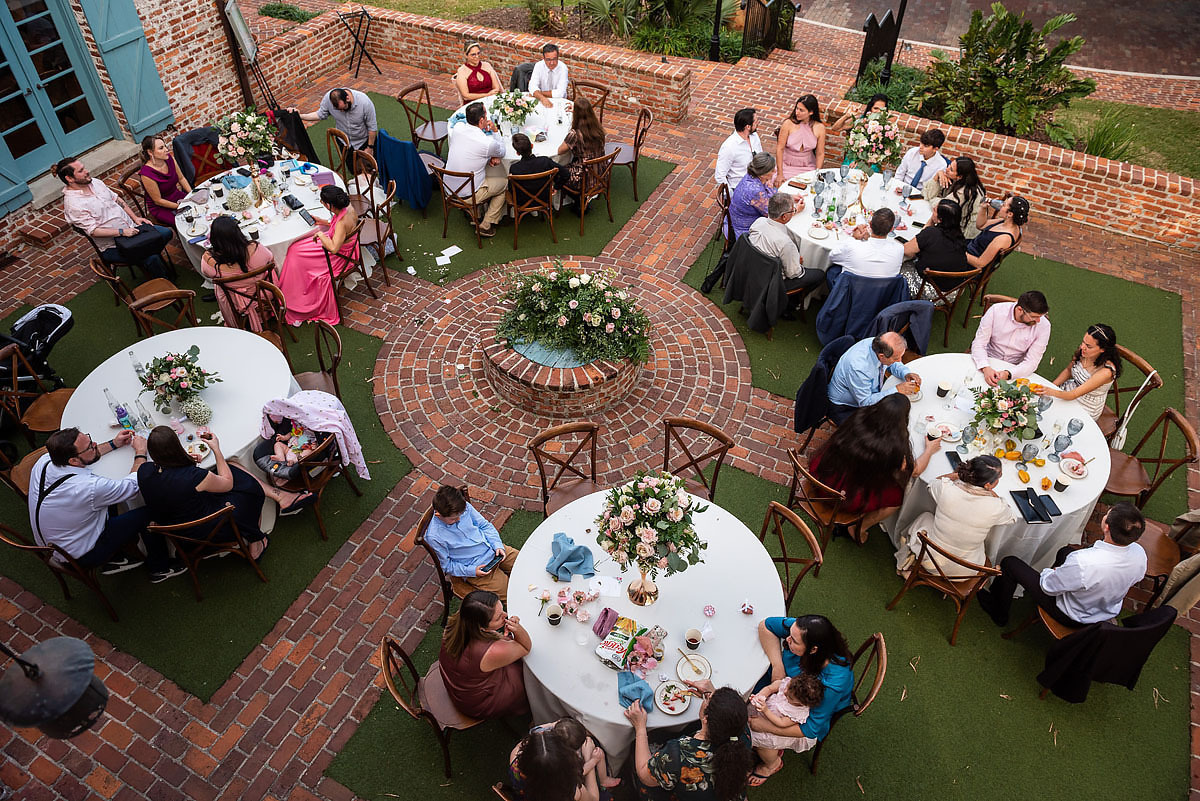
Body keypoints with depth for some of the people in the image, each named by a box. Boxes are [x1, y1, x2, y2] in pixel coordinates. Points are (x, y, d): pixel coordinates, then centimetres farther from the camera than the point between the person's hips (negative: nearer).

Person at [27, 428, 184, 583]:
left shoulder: (44, 460, -16)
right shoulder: (89, 488, -37)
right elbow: (134, 485, -19)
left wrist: (113, 444, 10)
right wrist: (140, 452, -6)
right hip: (81, 556, -8)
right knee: (148, 513, -5)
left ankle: (113, 560, 30)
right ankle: (159, 568, 18)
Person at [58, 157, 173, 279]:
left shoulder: (95, 182, 6)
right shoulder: (72, 204, -17)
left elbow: (117, 200, 15)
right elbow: (93, 231, -21)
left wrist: (135, 217, 3)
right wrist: (122, 232, -25)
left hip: (130, 227, 8)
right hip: (112, 247, -8)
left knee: (166, 232, 2)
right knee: (151, 259, -26)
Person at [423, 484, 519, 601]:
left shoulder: (465, 507, -11)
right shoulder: (434, 537, -23)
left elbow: (485, 525, 4)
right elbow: (446, 565, -9)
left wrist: (497, 545, -9)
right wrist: (472, 571, -17)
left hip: (493, 549, 5)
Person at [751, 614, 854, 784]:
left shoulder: (833, 684, -41)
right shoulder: (800, 630, -31)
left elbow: (811, 730, -30)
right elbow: (765, 625, -13)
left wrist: (765, 726, -29)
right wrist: (777, 665, -25)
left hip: (810, 718, -6)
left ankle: (773, 763, 21)